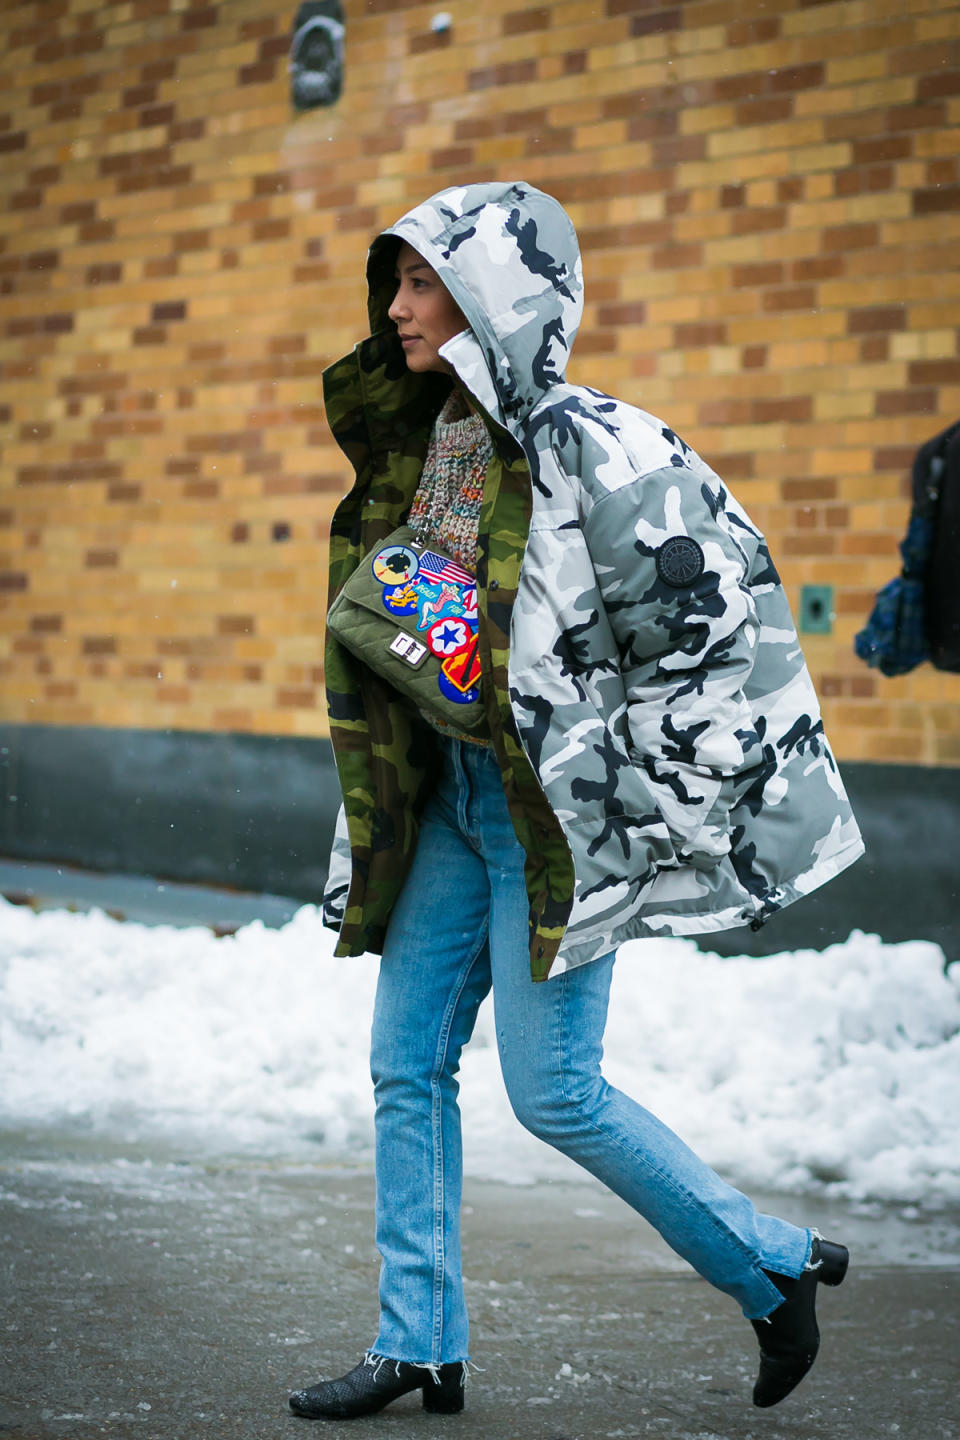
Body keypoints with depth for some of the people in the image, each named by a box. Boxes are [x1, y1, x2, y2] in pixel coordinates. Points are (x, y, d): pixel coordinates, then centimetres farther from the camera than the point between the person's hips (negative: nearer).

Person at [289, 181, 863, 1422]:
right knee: (406, 1064, 8)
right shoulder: (422, 438, 8)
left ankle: (775, 1269, 14)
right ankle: (418, 1349, 19)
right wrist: (392, 790, 20)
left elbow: (707, 610, -16)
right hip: (452, 793, 8)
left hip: (555, 805, -8)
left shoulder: (584, 447, -17)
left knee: (554, 1093, -4)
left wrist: (638, 799, -12)